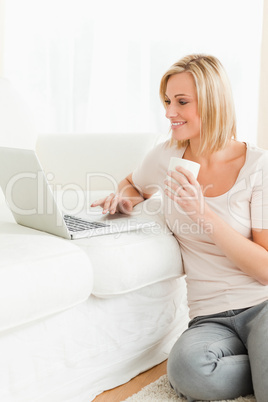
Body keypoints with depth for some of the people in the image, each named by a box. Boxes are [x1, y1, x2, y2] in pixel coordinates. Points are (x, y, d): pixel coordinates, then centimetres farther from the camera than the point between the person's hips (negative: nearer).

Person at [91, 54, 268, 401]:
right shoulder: (166, 156, 3)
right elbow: (134, 184, 26)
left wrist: (203, 214, -22)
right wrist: (123, 197, 2)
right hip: (211, 317, 3)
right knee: (186, 370, -31)